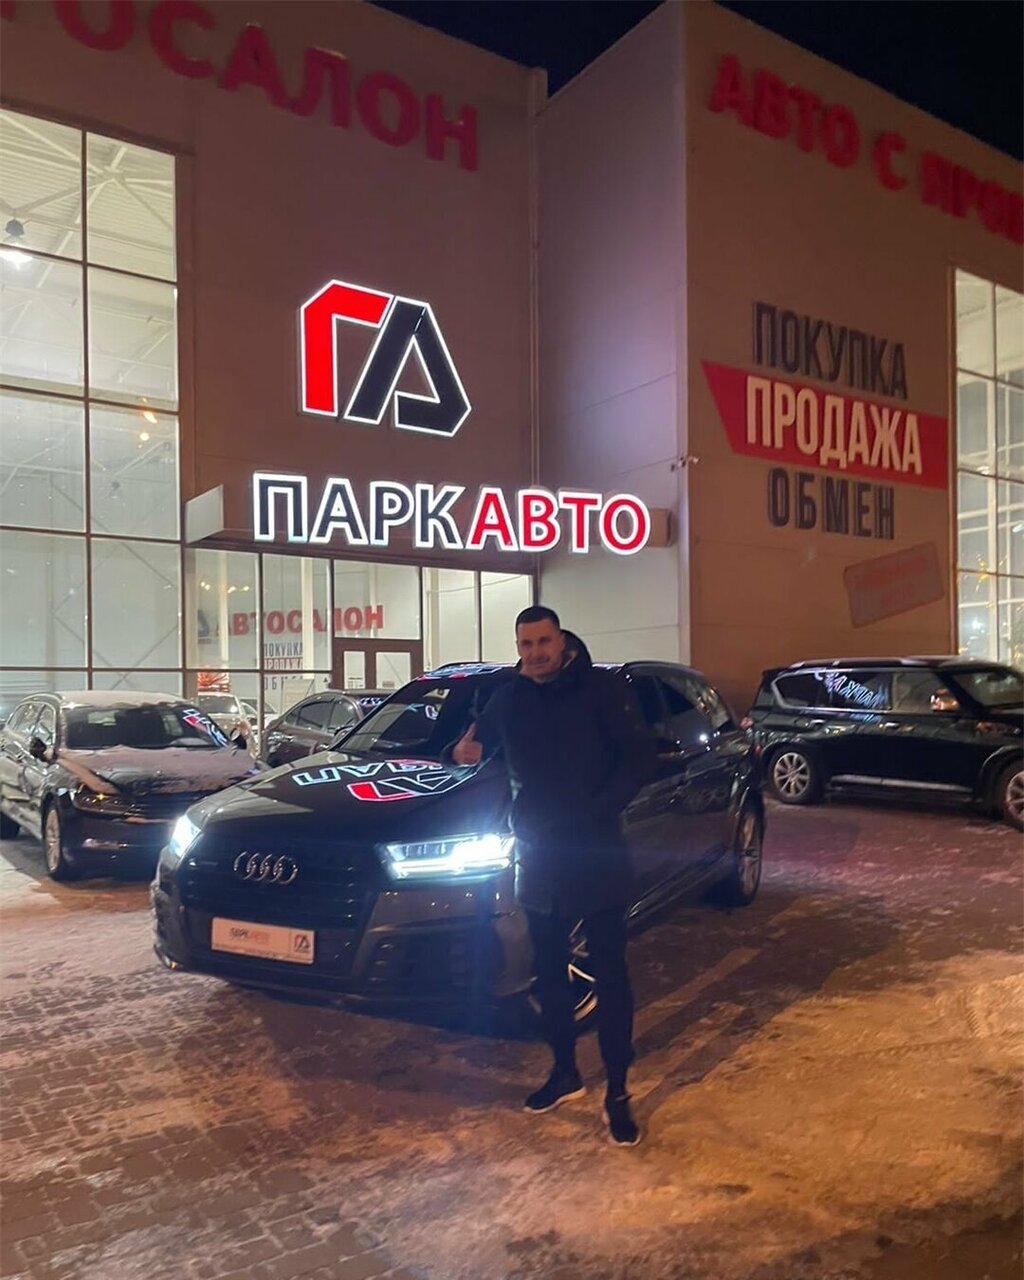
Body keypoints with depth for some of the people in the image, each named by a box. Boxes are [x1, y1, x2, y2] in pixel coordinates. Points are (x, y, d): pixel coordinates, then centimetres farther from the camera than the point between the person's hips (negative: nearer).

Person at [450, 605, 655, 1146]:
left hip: (597, 856, -4)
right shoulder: (509, 698, 5)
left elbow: (640, 757, -12)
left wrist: (599, 811, -23)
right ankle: (564, 1073, 34)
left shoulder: (602, 689, -9)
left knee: (609, 974, 3)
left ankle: (617, 1094, 15)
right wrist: (464, 750, -7)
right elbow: (477, 744, 17)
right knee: (549, 971, 15)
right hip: (539, 857, 5)